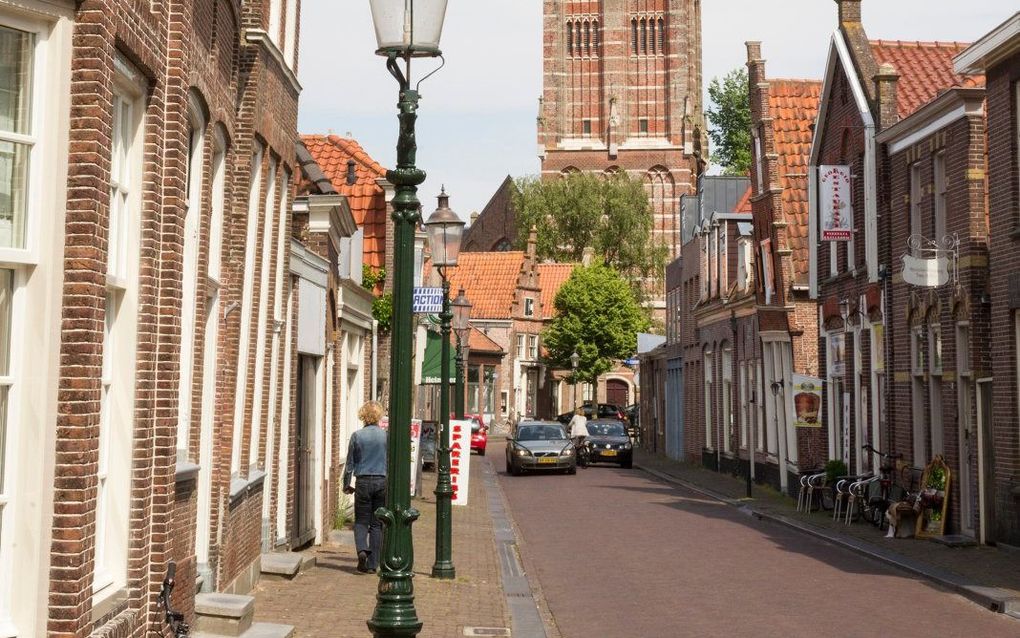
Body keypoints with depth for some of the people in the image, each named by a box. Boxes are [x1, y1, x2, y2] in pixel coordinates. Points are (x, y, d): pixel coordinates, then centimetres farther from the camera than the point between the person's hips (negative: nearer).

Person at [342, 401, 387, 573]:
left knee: (361, 521, 10)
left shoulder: (357, 436, -2)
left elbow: (350, 463, 3)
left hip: (363, 482, -1)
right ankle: (372, 563, 6)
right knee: (377, 524, 7)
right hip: (382, 481, 1)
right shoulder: (386, 436, -1)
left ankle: (362, 549, -16)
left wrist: (346, 485, 13)